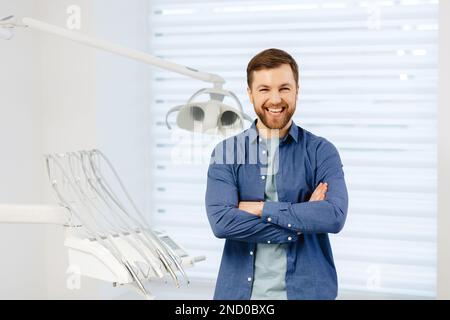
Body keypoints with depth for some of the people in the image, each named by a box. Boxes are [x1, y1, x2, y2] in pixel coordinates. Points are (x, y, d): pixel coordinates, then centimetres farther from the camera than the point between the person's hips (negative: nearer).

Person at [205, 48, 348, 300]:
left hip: (307, 290, 0)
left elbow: (335, 216, -17)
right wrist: (302, 220, -16)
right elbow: (221, 221, -15)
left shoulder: (321, 151, -2)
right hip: (241, 290, 1)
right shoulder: (227, 152, 0)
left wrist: (261, 209, -16)